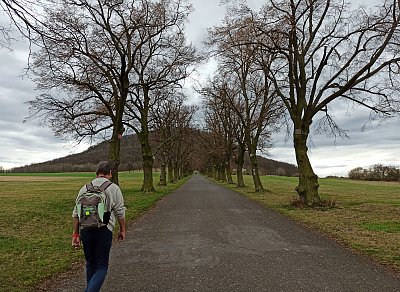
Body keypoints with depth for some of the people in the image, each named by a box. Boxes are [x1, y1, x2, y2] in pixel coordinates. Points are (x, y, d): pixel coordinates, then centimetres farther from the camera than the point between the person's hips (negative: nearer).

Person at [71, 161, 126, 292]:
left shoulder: (85, 188, 10)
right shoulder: (113, 188, -2)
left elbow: (76, 213, 11)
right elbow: (119, 212, -3)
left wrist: (76, 234, 16)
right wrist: (122, 230, 9)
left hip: (85, 230, 4)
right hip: (104, 230, -4)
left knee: (90, 264, 20)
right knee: (101, 266, 4)